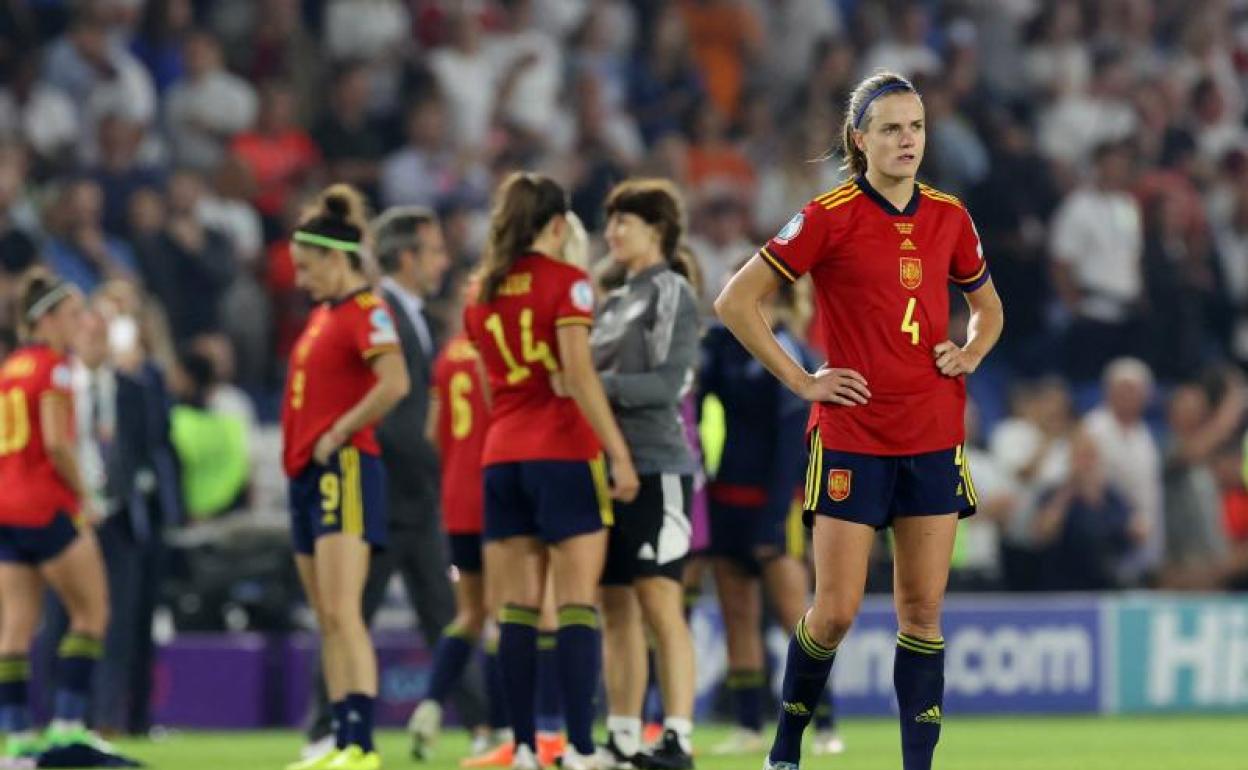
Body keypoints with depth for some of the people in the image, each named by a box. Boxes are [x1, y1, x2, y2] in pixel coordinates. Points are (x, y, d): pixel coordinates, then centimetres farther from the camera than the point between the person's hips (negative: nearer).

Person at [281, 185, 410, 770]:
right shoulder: (322, 314, 17)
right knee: (327, 621, 8)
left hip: (344, 469, -10)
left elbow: (394, 383, -25)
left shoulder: (366, 311, -10)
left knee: (341, 613, -17)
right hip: (309, 473, 10)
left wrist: (337, 435, -18)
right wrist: (302, 447, 13)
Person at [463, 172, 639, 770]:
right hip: (564, 452, -5)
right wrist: (619, 453, -16)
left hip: (502, 456, 6)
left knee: (518, 607, 6)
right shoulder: (566, 282, -6)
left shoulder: (483, 294, 12)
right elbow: (578, 374, -16)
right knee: (577, 604, -7)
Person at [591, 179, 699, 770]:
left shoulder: (671, 293, -4)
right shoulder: (614, 303, 19)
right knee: (616, 608, 7)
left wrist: (598, 385, -22)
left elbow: (670, 382, -14)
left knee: (659, 604, -12)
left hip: (656, 468, -8)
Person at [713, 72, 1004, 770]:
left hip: (934, 438, 4)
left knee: (923, 611, 2)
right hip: (853, 437, -4)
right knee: (836, 612, -4)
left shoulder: (950, 216, 8)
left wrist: (968, 355, 5)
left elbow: (988, 306, 26)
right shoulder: (830, 217, -6)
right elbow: (736, 301, -4)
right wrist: (800, 378, -6)